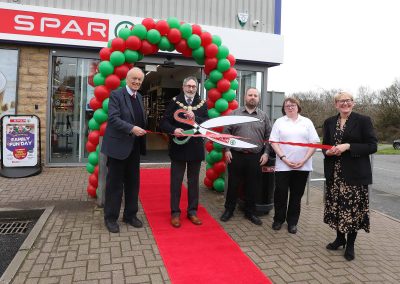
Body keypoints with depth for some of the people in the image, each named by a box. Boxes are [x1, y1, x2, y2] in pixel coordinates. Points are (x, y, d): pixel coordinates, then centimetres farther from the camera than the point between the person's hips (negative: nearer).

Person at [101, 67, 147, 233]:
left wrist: (143, 130, -1)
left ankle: (130, 215, 27)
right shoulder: (116, 94, -8)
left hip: (134, 147, 7)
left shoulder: (139, 97, 13)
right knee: (115, 183, 3)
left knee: (133, 182, 13)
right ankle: (110, 218, 18)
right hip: (118, 146, -7)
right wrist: (132, 129, -28)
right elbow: (113, 118, -19)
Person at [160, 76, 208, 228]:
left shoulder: (202, 103, 4)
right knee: (176, 181, 6)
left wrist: (195, 118, -21)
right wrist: (173, 130, -21)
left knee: (193, 181, 12)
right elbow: (164, 122, -3)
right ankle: (175, 212, 17)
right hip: (178, 147, -1)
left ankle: (192, 211, 24)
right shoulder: (174, 102, 0)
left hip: (196, 148, 2)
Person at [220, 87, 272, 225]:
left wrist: (266, 153, 0)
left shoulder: (264, 116, 8)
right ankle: (229, 210, 24)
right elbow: (226, 132, 4)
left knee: (253, 186, 9)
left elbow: (268, 137, 8)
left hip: (256, 157, 1)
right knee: (233, 184, 8)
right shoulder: (234, 113, 5)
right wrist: (227, 150, -4)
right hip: (236, 155, -1)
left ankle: (250, 212, 24)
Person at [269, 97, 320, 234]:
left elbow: (314, 143, 2)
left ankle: (292, 222, 22)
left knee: (297, 195, 8)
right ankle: (278, 220, 21)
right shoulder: (279, 122, 7)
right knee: (280, 193, 3)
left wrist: (304, 160, -9)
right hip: (283, 165, -1)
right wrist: (284, 158, -12)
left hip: (302, 166, 1)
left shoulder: (307, 122, 8)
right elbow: (274, 142, -1)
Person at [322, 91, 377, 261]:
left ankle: (350, 245, 20)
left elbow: (372, 146, -8)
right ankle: (340, 238, 31)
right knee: (336, 207, 11)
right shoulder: (329, 122, 9)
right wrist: (328, 152, -8)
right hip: (334, 173, 4)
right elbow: (325, 145, 15)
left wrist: (348, 147, -19)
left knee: (353, 208, 1)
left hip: (355, 173, -4)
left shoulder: (363, 120, -3)